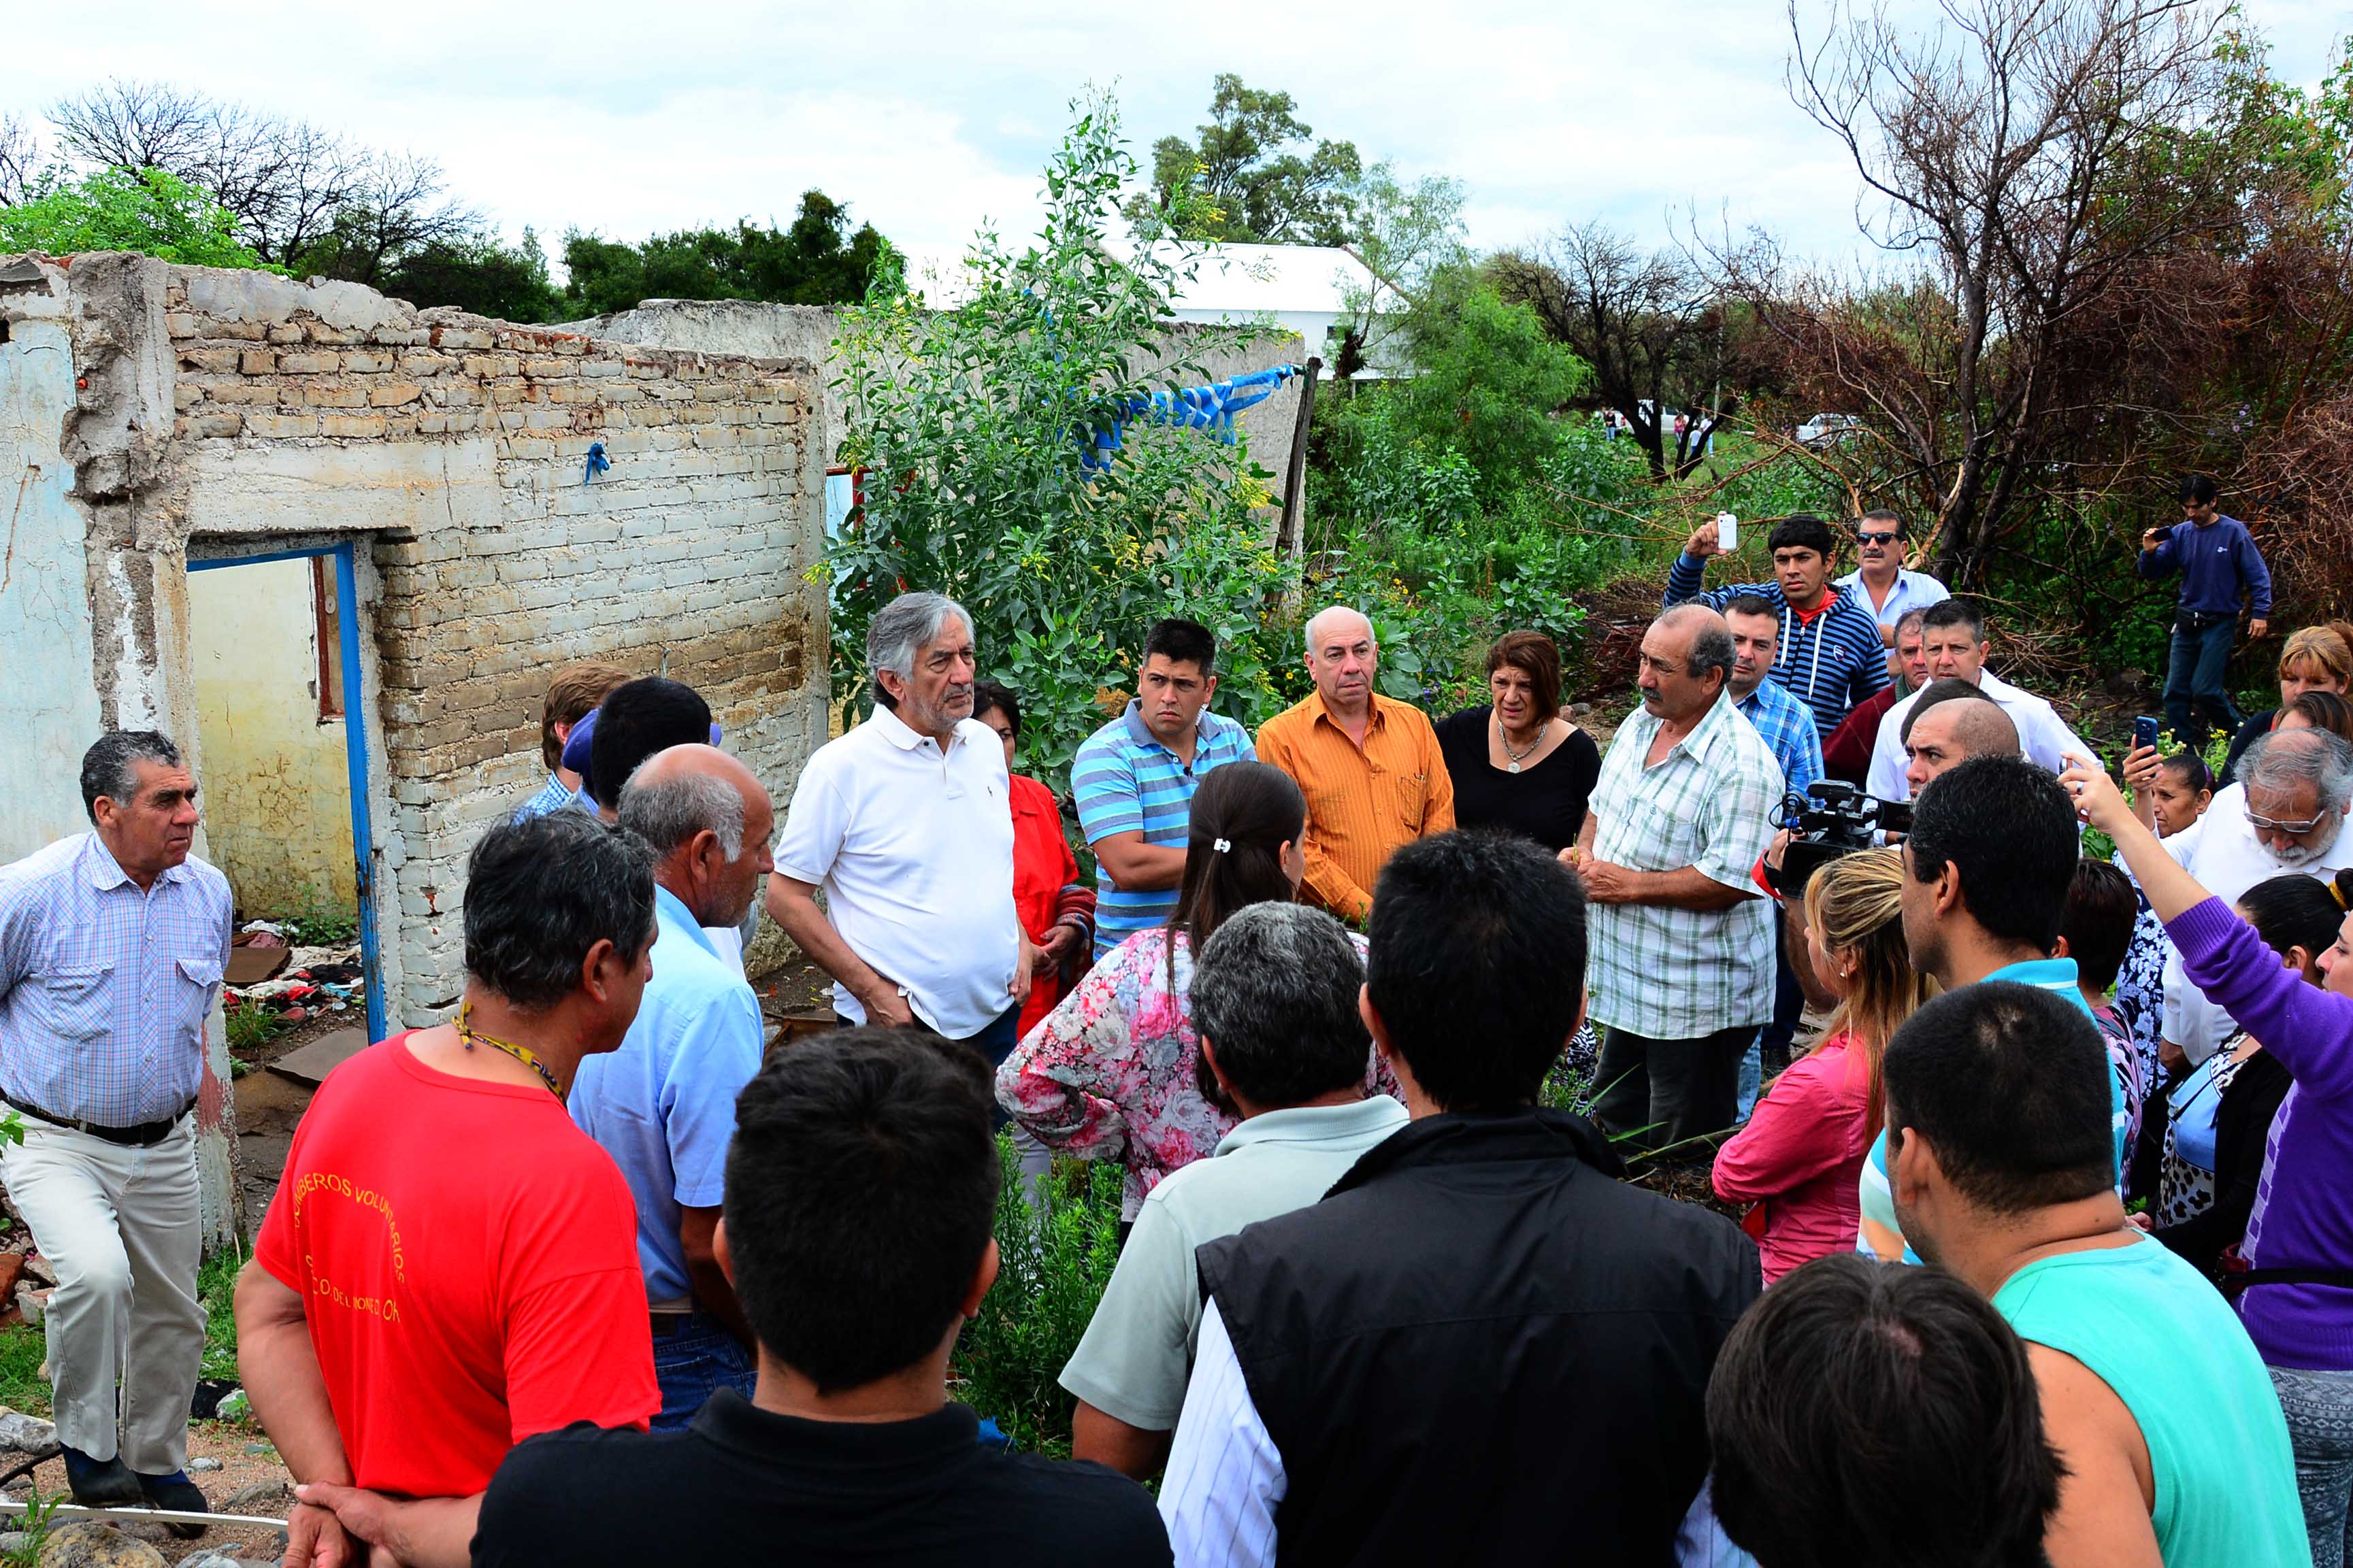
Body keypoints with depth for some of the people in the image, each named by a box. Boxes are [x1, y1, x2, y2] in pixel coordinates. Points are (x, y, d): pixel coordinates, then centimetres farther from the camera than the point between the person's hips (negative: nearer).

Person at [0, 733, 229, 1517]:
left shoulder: (208, 890, 0)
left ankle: (158, 1463, 36)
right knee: (97, 1274, -28)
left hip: (164, 1146, 5)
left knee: (172, 1316, 13)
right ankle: (87, 1445, -3)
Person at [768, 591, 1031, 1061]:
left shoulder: (986, 745, 6)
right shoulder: (842, 767, -13)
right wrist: (872, 992, -15)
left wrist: (1020, 942, 6)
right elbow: (786, 897, -11)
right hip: (897, 1023, -5)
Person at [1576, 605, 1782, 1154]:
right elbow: (1601, 806, 21)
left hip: (1697, 1000, -8)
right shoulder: (1638, 724, 6)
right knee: (1615, 1124, 21)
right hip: (1626, 979, 8)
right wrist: (1586, 852, 0)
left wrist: (1626, 884, -20)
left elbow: (1727, 882, -27)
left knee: (1682, 1157, 6)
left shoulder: (1742, 765, -22)